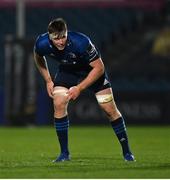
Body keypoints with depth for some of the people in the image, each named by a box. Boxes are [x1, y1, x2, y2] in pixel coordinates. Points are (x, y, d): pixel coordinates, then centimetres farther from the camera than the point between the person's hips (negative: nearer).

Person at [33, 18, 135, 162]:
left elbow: (99, 68, -27)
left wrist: (80, 88, -28)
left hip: (92, 69, -3)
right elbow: (39, 58, 1)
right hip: (67, 70, 3)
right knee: (58, 103, -17)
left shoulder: (81, 42, -39)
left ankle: (127, 152, 10)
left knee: (109, 108, -6)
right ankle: (64, 153, -7)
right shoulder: (42, 44, -27)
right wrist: (48, 81, -1)